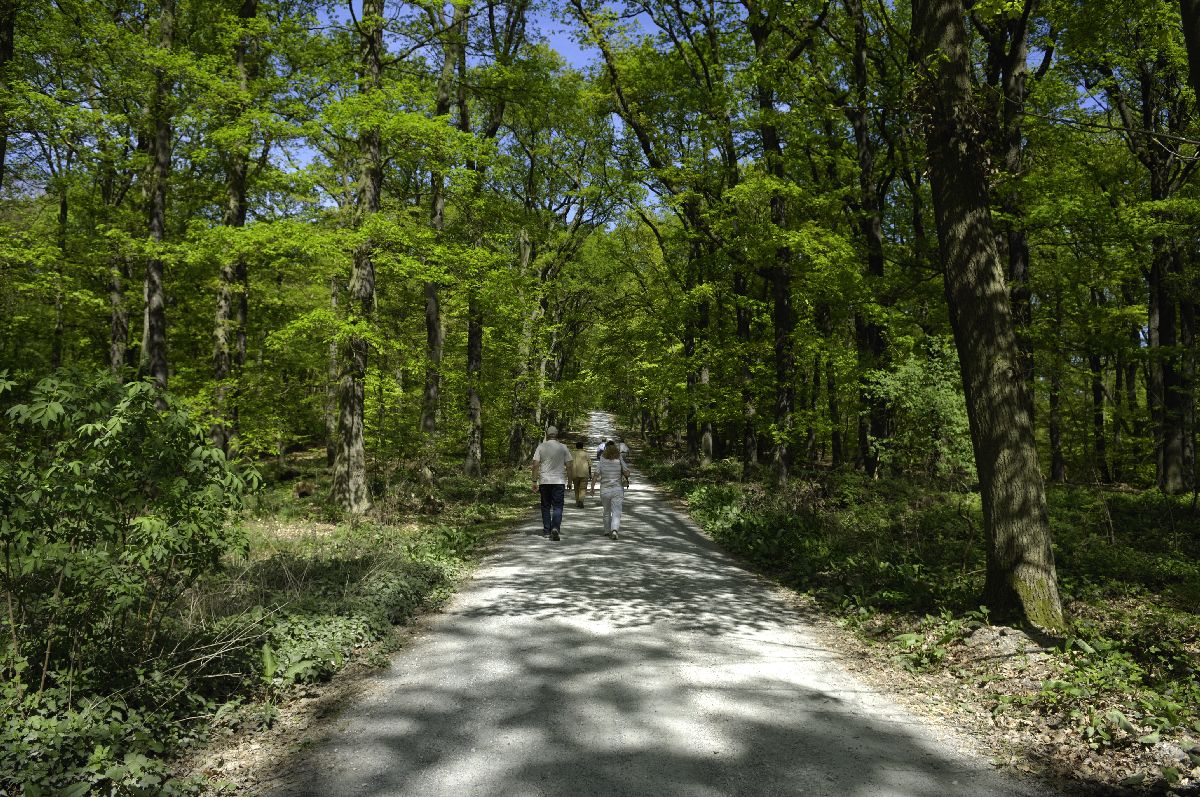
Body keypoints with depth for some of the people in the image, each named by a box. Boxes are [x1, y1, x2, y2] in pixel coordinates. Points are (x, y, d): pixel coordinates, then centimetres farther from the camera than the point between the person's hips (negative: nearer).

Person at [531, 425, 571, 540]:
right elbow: (569, 465, 1)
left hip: (544, 481, 1)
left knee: (545, 507, 11)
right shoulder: (563, 448, 2)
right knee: (557, 507, -1)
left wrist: (534, 481, 1)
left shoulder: (541, 447, 1)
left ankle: (546, 531, 15)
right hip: (559, 481, -1)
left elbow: (536, 465, -3)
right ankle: (555, 528, -21)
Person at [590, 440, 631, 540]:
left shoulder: (601, 462, -5)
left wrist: (592, 488, -1)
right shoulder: (620, 461, -6)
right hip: (617, 490, -1)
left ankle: (607, 531, 31)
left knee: (607, 512, 20)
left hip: (605, 491, 1)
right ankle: (615, 530, -24)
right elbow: (627, 473, -2)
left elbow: (595, 476, -8)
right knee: (616, 513, -3)